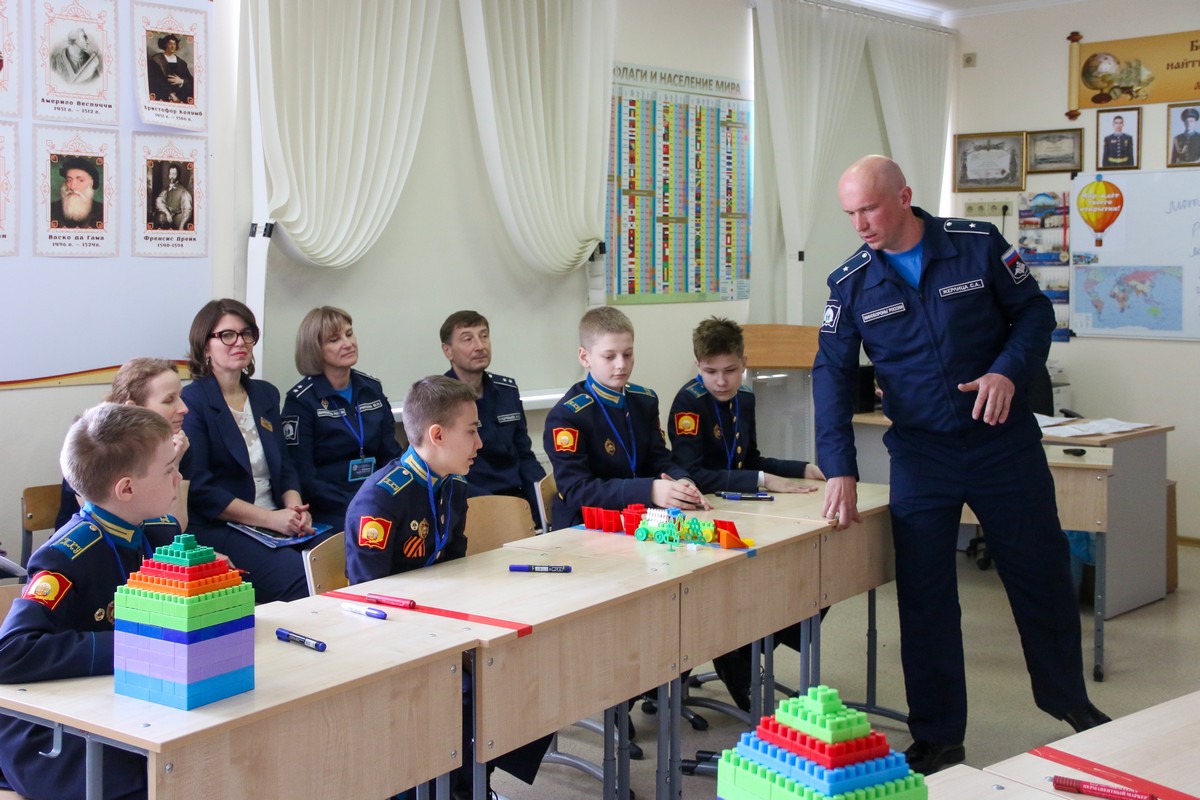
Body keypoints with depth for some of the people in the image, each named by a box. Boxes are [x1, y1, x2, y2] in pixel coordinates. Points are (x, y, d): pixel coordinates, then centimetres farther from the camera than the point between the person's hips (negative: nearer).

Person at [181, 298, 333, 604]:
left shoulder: (266, 395, 18)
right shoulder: (191, 402, -4)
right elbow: (198, 487, -11)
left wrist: (294, 507, -5)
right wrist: (269, 518, -17)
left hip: (276, 520, 6)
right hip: (218, 530, -6)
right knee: (300, 577, -30)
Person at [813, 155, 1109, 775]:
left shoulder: (979, 245, -8)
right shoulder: (851, 283, -4)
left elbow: (1034, 311, 1)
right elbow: (833, 373, -8)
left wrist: (1009, 371, -19)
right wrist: (840, 470, -18)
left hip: (1004, 442, 0)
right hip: (919, 453, 1)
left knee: (1041, 576, 11)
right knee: (923, 596, 2)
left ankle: (1067, 699, 36)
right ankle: (937, 737, 16)